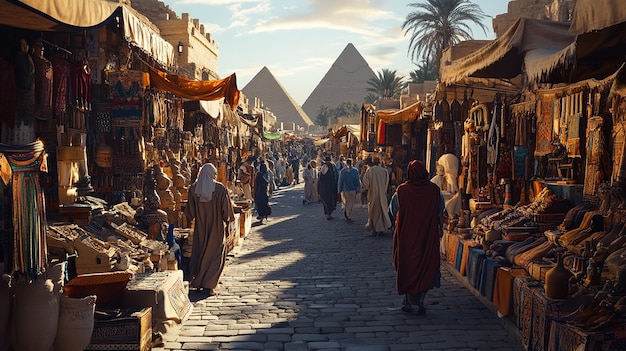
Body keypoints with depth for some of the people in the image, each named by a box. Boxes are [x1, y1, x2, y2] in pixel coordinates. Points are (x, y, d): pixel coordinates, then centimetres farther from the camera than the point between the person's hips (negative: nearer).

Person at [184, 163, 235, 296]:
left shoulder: (193, 189, -4)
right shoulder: (219, 188, -13)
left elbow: (189, 211, 2)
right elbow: (226, 208, -10)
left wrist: (191, 218, 21)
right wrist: (228, 218, 7)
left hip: (200, 228, 3)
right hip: (216, 228, -3)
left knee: (199, 253, 16)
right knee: (215, 255, 5)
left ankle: (197, 283, 20)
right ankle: (208, 285, 2)